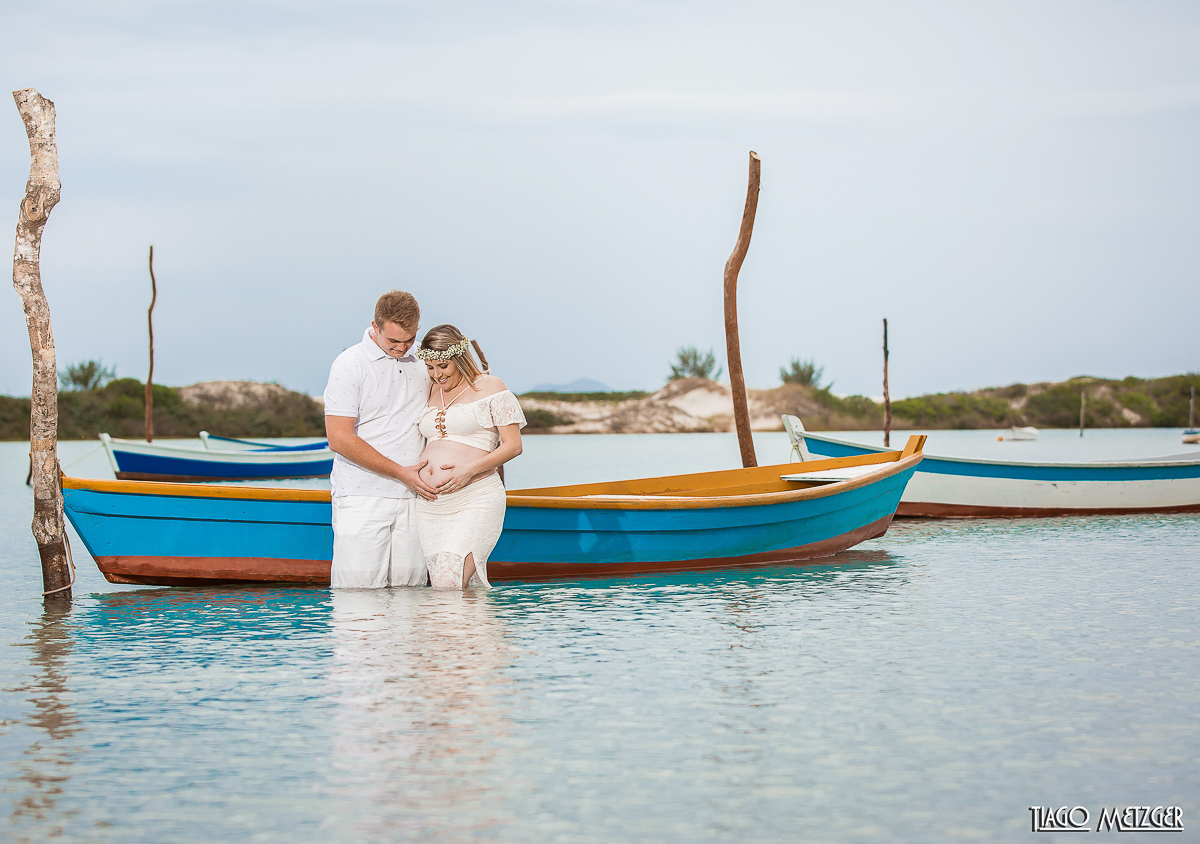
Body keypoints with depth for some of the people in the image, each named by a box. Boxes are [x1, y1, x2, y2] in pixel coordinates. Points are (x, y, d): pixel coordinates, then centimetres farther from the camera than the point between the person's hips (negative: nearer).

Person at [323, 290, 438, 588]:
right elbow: (340, 439, -10)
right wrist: (401, 472, -10)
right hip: (362, 496, -5)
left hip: (413, 496, 5)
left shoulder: (422, 361, 12)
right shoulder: (350, 365, -5)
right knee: (358, 590, -9)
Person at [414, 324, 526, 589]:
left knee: (447, 586, -21)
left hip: (475, 500, -6)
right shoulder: (430, 393, 19)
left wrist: (470, 470, -16)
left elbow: (513, 445, -3)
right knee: (439, 585, 0)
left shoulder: (489, 387, 2)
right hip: (430, 505, 6)